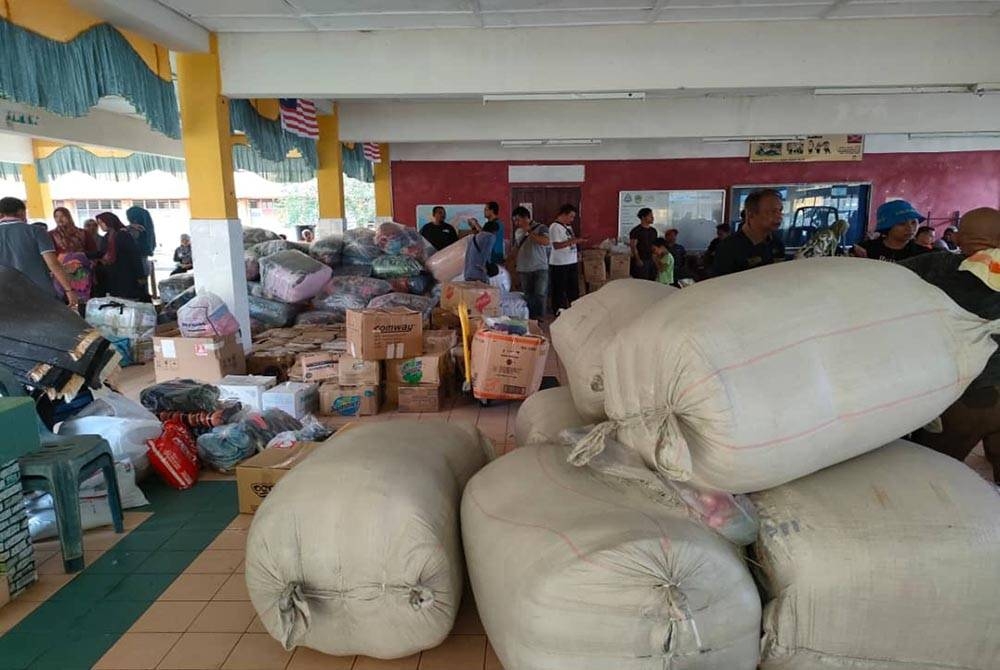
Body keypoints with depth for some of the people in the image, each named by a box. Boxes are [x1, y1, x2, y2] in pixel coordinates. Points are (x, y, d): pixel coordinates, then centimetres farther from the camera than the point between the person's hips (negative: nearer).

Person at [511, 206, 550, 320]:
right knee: (528, 296, 6)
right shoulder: (518, 231, 13)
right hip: (524, 270, 5)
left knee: (540, 294, -7)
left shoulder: (540, 228, -4)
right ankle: (530, 318, 13)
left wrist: (529, 232, -20)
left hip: (540, 268, -4)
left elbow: (546, 242, -22)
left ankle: (540, 318, 0)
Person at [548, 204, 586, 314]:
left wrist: (578, 241, 5)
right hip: (559, 265, -8)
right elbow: (556, 245, -21)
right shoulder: (555, 227, -13)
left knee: (574, 288, 12)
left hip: (572, 262, 8)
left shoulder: (568, 226, 13)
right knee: (559, 290, 2)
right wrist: (573, 241, -23)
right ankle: (559, 311, 10)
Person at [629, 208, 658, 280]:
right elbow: (633, 246, -12)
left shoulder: (653, 231, 13)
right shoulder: (636, 231, -7)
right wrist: (638, 260, -19)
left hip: (651, 260, 7)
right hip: (641, 261, -7)